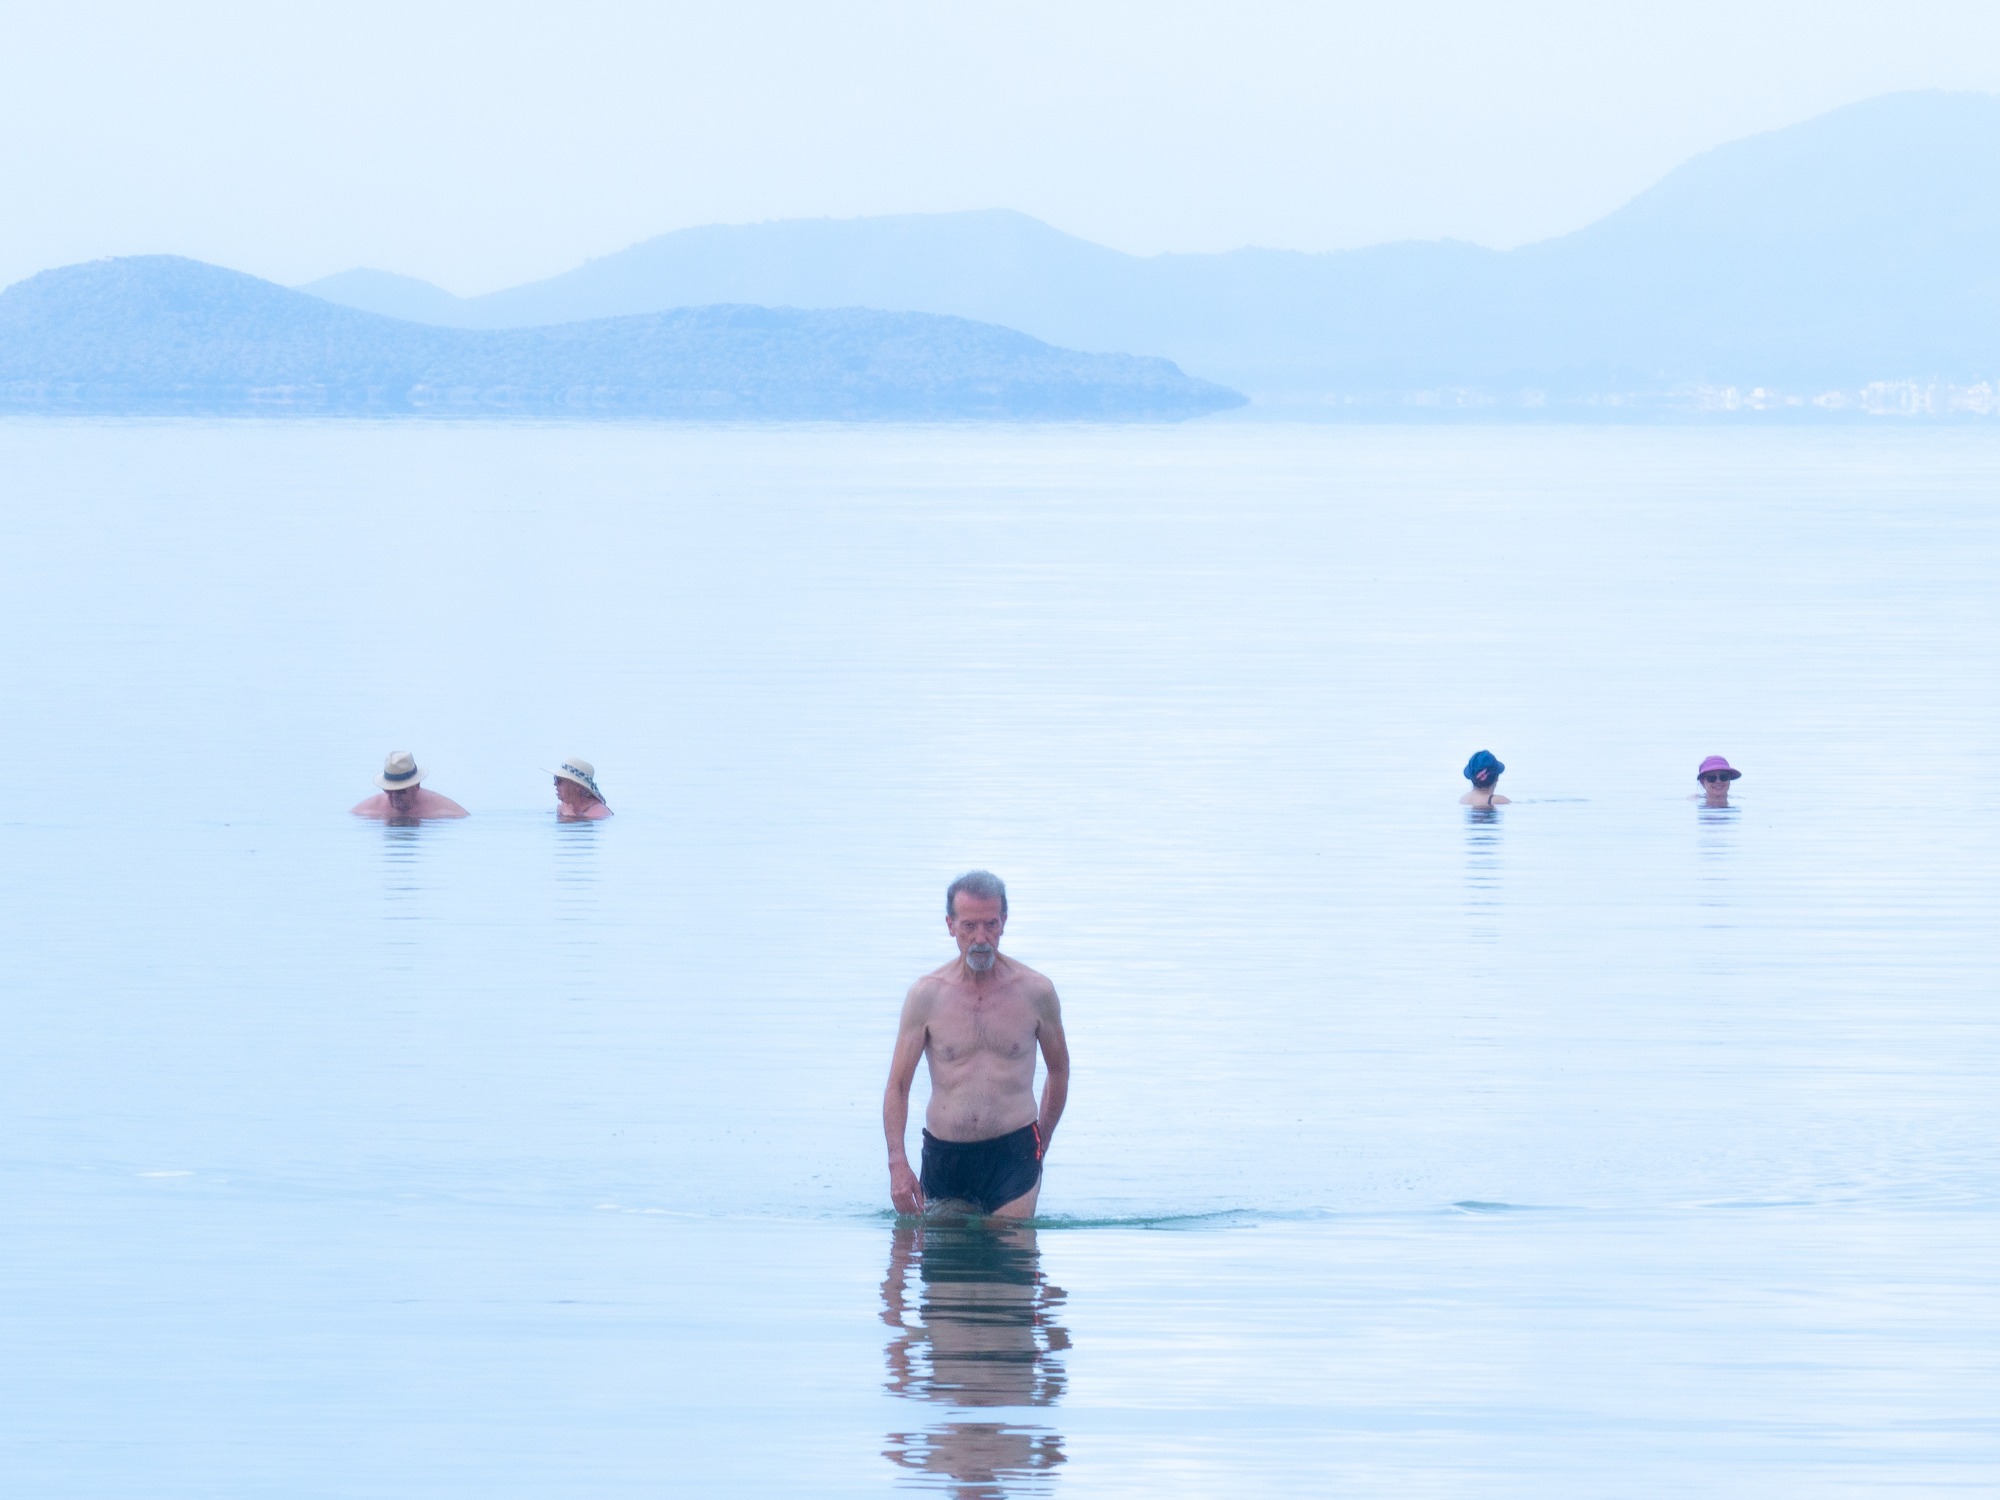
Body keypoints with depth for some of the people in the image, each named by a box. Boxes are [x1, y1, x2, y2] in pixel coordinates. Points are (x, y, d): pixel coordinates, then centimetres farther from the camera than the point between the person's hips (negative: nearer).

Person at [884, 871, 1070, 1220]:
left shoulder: (1035, 992, 1)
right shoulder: (926, 995, 0)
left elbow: (1058, 1071, 16)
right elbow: (897, 1087, 1)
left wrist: (1040, 1146, 16)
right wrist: (897, 1163, -11)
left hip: (1014, 1155, -1)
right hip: (944, 1157, 1)